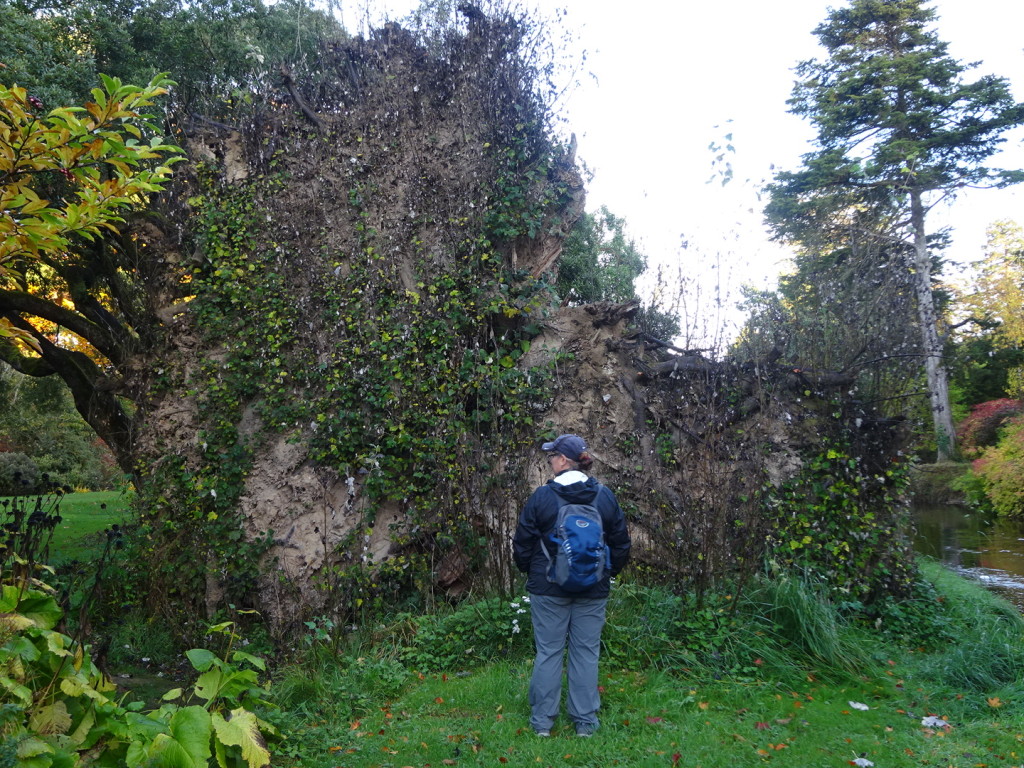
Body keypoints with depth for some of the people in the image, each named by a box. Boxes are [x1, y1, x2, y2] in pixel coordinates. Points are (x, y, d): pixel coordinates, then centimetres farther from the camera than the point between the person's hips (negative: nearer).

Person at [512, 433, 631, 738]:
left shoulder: (542, 496, -11)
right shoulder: (605, 496, -2)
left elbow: (523, 542, -4)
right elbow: (621, 542, 5)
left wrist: (528, 570, 14)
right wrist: (607, 572, 20)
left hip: (548, 587, -2)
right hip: (593, 590, 2)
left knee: (548, 651, 8)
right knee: (586, 652, 11)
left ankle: (542, 721, 18)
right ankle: (585, 721, 19)